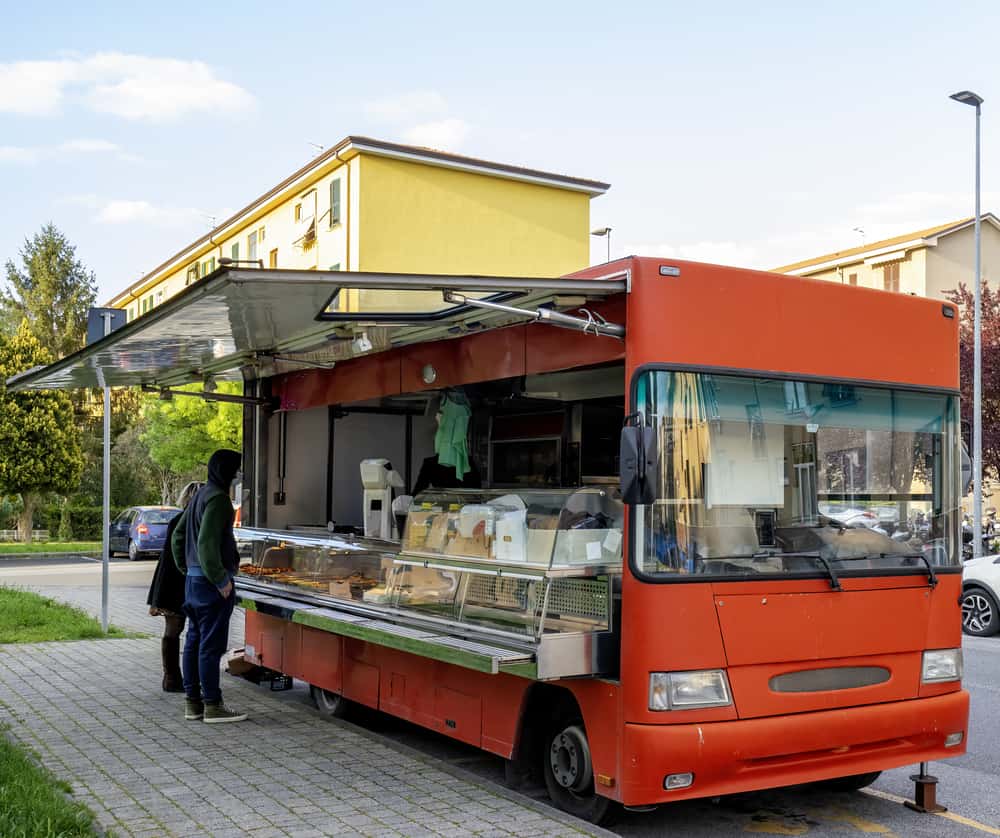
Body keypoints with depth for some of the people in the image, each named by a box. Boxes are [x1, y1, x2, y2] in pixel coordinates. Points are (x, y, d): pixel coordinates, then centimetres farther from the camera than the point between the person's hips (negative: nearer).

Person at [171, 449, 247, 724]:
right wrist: (220, 579, -20)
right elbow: (207, 542, -23)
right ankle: (212, 705, -1)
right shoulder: (218, 498, -15)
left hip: (194, 578, 10)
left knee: (194, 640, 12)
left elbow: (178, 536, 22)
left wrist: (187, 570, 24)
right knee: (211, 644, -5)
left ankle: (192, 702, 19)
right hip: (211, 581, -10)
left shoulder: (200, 495, 16)